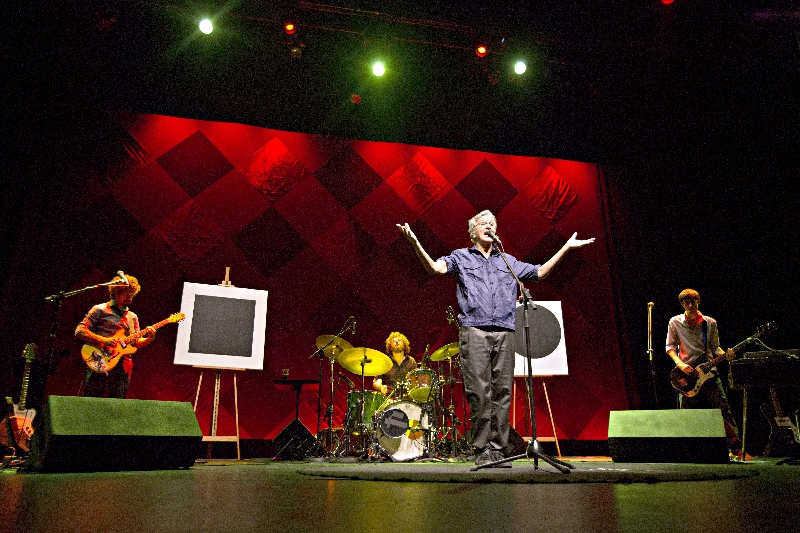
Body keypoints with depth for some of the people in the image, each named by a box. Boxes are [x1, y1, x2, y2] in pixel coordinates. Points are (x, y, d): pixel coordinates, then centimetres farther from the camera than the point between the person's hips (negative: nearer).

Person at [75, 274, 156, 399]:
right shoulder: (100, 310, 2)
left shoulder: (132, 317, 19)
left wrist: (149, 339, -4)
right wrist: (103, 340, -17)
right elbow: (79, 331, -6)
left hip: (122, 368, 5)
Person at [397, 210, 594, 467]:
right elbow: (435, 267, -1)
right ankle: (482, 450, 3)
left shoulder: (508, 261, 25)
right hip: (474, 332, -3)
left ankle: (497, 449, 9)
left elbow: (540, 272, 26)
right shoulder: (461, 257, 15)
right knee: (479, 394, -6)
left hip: (505, 333, 3)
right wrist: (415, 242, -15)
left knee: (502, 392, 1)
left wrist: (566, 247, 26)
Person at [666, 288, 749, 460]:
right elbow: (670, 346, 3)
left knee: (723, 409, -5)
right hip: (686, 372, 0)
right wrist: (680, 363, -11)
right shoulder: (675, 322, 3)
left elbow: (714, 348, 11)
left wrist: (725, 354, -10)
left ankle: (736, 448, 3)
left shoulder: (710, 323, 6)